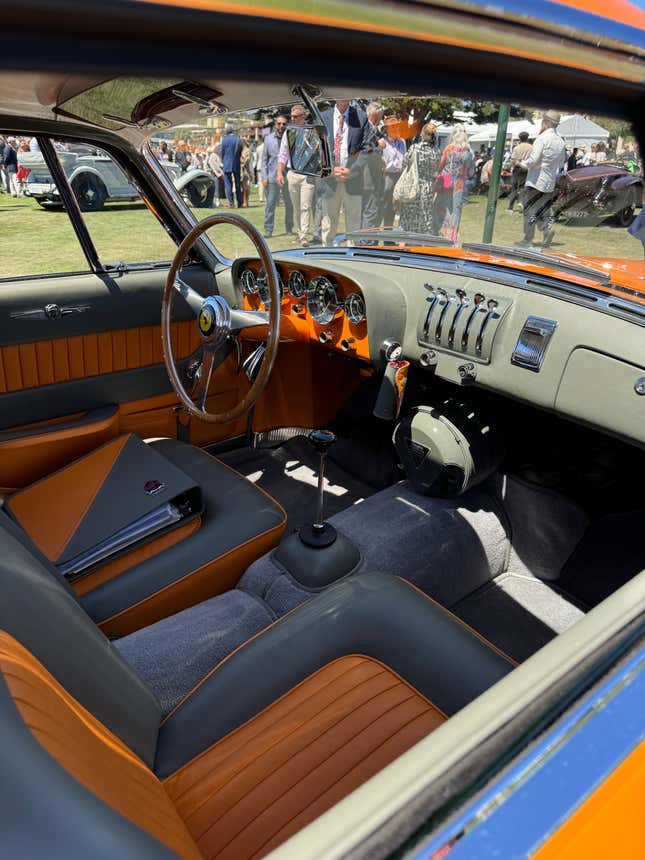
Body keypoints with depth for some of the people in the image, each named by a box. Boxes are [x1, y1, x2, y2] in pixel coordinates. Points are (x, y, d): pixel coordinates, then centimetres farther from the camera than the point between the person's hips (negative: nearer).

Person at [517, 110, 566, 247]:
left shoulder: (542, 138, -13)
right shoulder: (561, 141, 8)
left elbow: (533, 160, -19)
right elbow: (561, 164, 13)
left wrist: (523, 163, -1)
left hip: (536, 181, -6)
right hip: (550, 182, 6)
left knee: (530, 210, 2)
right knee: (543, 209, 17)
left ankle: (528, 240, 4)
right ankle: (547, 228, -4)